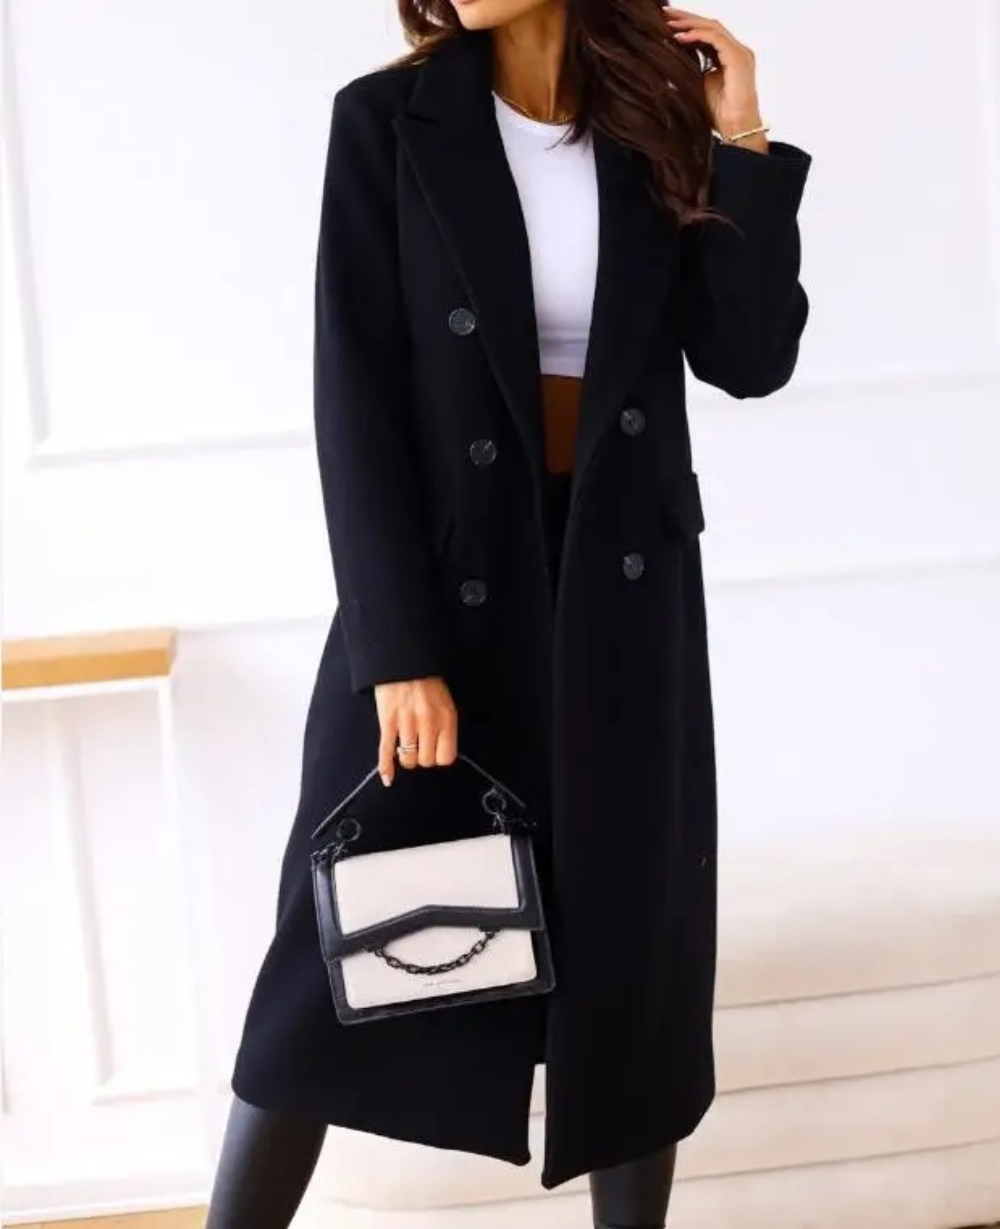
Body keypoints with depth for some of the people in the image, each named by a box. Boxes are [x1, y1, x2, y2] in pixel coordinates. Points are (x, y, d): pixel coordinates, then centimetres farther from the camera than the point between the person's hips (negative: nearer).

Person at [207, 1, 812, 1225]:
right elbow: (355, 399, -10)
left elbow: (750, 358, -1)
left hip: (624, 596, 3)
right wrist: (396, 646, -15)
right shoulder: (385, 121, -5)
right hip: (439, 591, -2)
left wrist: (742, 143, -8)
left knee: (629, 946, 10)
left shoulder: (660, 120, 3)